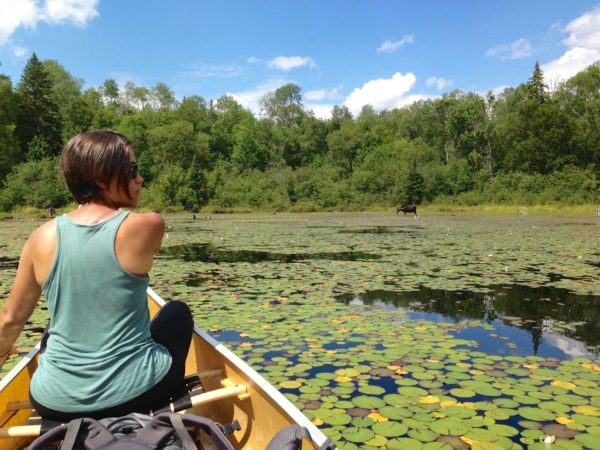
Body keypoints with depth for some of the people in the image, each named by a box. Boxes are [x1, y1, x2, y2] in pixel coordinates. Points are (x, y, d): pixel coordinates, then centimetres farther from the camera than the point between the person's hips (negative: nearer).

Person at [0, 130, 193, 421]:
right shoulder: (148, 226, -16)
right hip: (137, 394, -3)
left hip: (55, 404, 4)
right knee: (177, 312, 27)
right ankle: (163, 409, 39)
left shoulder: (42, 238, -7)